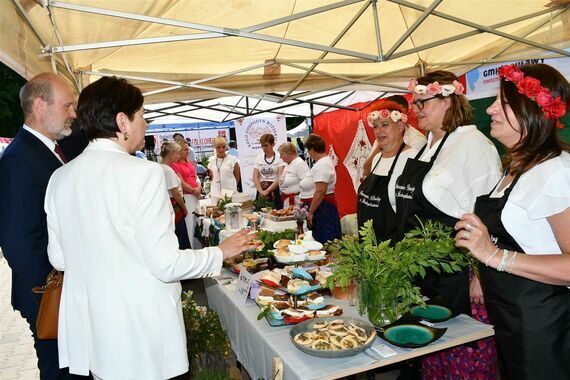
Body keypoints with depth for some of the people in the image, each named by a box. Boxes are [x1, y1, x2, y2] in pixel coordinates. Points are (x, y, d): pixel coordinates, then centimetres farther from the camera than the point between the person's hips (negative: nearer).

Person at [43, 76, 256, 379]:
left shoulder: (60, 178, 0)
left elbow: (59, 258, 8)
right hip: (139, 339, -5)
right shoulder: (143, 173, -20)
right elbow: (166, 264, -20)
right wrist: (220, 252, -5)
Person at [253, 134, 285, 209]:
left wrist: (267, 191, -15)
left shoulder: (279, 158, -1)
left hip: (275, 190, -3)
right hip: (261, 190, 3)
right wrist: (261, 191, -12)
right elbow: (255, 177, 3)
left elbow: (280, 178, -9)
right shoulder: (258, 158, 11)